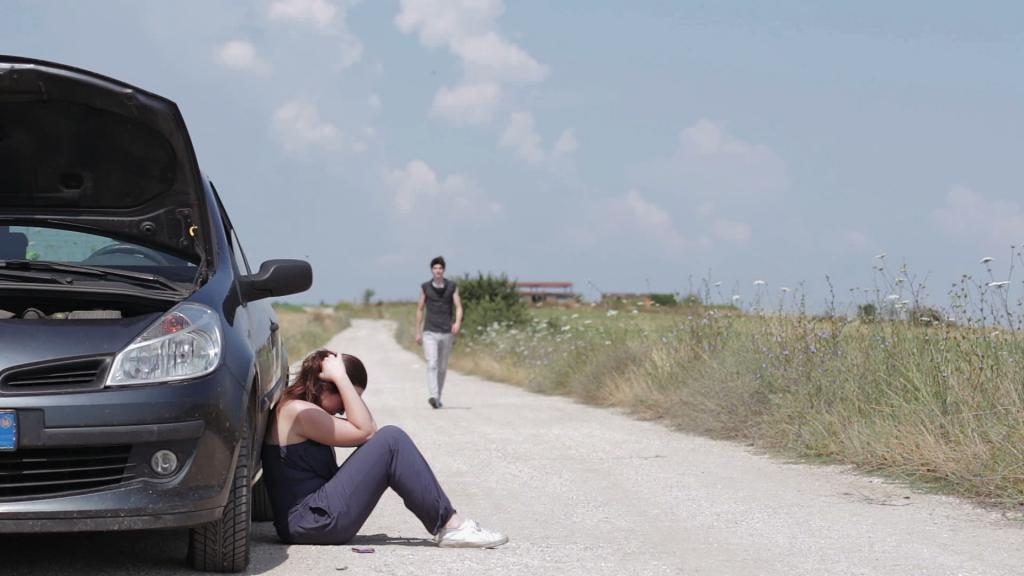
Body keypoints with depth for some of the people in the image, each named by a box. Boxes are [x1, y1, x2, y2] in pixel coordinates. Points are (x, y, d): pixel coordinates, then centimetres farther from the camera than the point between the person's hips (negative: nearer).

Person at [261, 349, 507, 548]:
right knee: (391, 441, -15)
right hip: (312, 522, -11)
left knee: (384, 440, 10)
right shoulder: (296, 411, -14)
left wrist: (341, 380, 8)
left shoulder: (307, 412, 17)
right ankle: (449, 526, -12)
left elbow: (369, 429, 14)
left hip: (318, 518, 11)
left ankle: (447, 524, 3)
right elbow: (363, 431, -15)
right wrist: (341, 377, -13)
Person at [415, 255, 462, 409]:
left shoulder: (452, 287, 6)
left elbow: (458, 307, 1)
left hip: (447, 333, 2)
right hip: (429, 332, -2)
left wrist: (458, 322, -19)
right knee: (432, 364, -17)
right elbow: (420, 310, 11)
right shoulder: (425, 287, 5)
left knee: (442, 367, 9)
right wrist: (418, 332, 9)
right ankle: (432, 396, -29)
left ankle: (438, 397, 22)